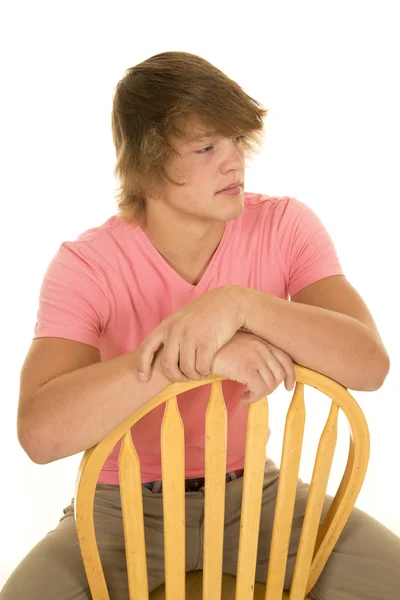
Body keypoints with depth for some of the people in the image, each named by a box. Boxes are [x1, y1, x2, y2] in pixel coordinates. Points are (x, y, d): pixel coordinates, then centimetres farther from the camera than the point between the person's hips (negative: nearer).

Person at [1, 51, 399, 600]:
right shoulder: (85, 265, -16)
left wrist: (239, 305, -37)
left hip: (252, 489, 2)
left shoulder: (284, 226, -11)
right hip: (126, 505, -1)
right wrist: (199, 354, -39)